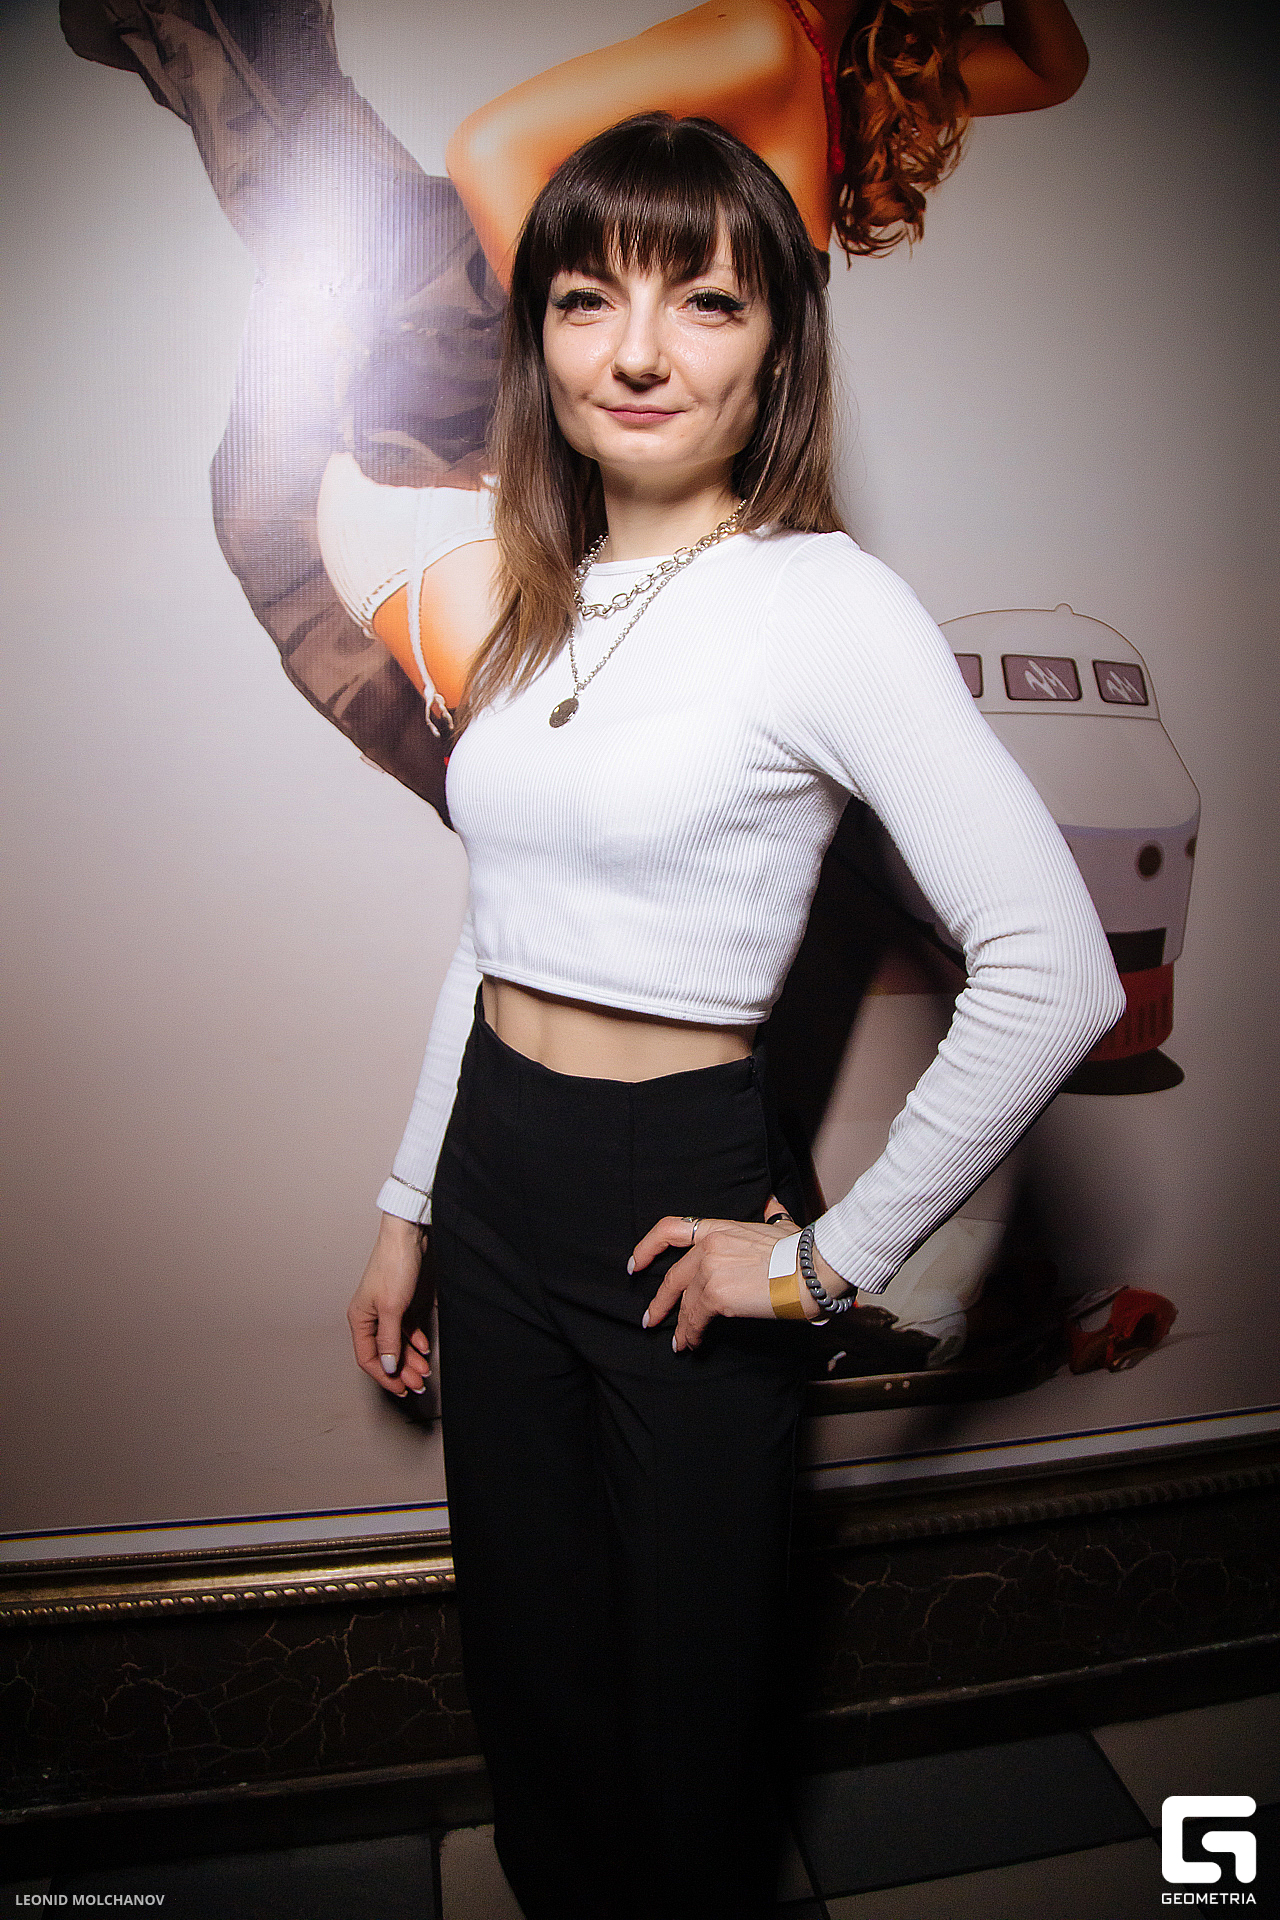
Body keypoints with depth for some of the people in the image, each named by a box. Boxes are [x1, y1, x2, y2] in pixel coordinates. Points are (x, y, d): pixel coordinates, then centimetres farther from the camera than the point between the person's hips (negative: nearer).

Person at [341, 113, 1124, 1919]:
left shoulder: (827, 603, -15)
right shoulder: (539, 606, 6)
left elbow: (1054, 972, -21)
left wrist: (839, 1258, -15)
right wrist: (407, 1207, 14)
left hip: (676, 1195, -6)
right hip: (493, 1177, 6)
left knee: (682, 1710, 17)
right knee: (525, 1677, 24)